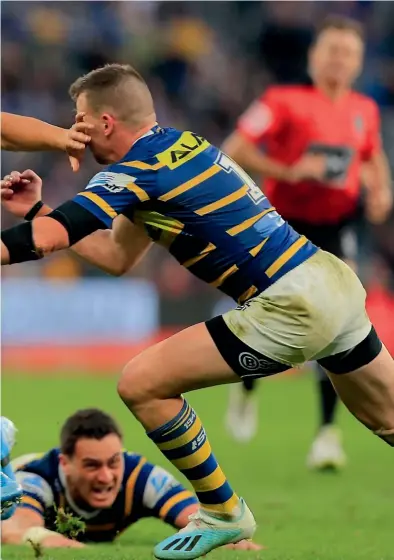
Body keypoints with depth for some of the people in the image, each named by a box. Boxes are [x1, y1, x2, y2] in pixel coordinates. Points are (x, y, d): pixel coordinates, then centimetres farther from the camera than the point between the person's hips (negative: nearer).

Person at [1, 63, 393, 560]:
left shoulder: (133, 173, -11)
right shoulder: (178, 146, 15)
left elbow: (47, 238, -22)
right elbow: (117, 257, 20)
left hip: (291, 308, -9)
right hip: (337, 282, 9)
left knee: (141, 385, -3)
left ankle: (222, 513, 11)